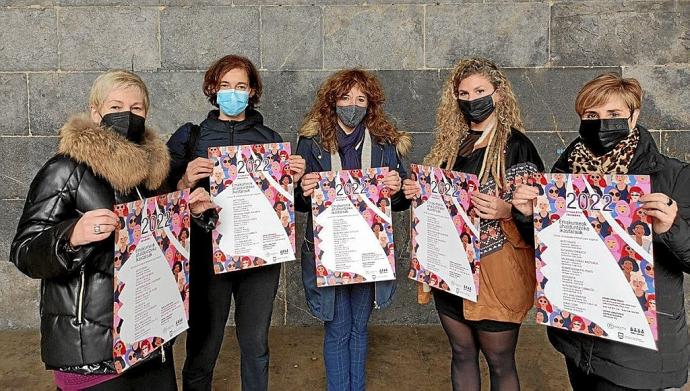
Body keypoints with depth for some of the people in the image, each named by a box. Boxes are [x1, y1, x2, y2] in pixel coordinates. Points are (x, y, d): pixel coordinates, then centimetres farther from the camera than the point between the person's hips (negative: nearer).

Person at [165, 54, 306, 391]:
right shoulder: (190, 137, 4)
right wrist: (186, 182, -18)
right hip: (208, 252, -1)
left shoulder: (269, 137, 9)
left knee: (255, 344, 12)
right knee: (203, 344, 6)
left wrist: (294, 178, -5)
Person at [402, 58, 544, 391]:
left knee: (499, 362, 11)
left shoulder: (515, 145, -9)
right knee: (462, 354, 19)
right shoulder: (450, 142, 9)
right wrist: (415, 191, -1)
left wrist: (506, 210, -29)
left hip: (494, 269, -5)